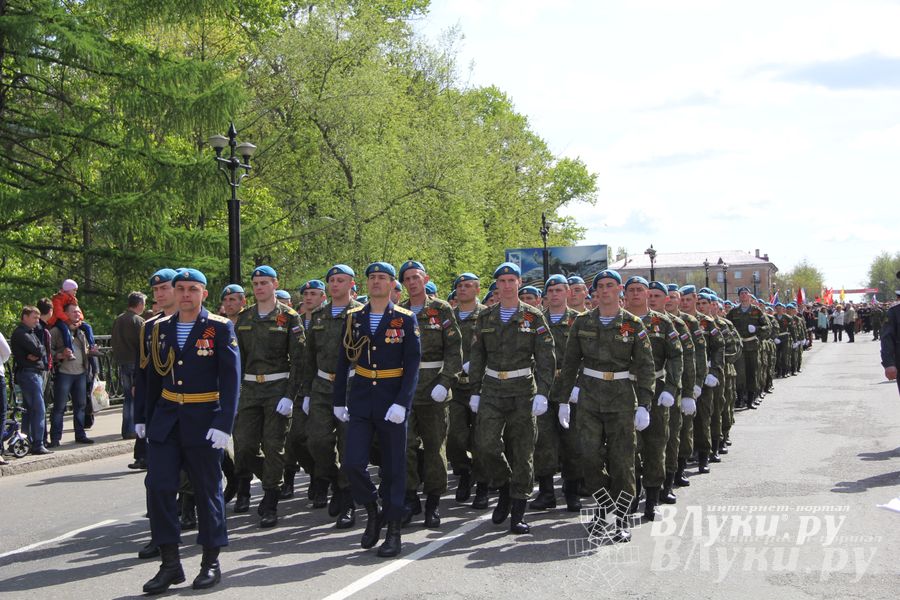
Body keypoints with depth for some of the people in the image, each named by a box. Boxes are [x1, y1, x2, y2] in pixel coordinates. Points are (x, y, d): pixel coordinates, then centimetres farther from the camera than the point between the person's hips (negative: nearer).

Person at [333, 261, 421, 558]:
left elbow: (413, 364, -7)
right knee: (352, 463, -7)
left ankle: (393, 531, 12)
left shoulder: (406, 319, -2)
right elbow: (343, 361, 11)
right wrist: (338, 400, 8)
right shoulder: (354, 318, 6)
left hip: (392, 402, -2)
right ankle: (372, 510, 19)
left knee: (393, 467, 2)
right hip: (360, 401, 2)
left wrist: (402, 402, -17)